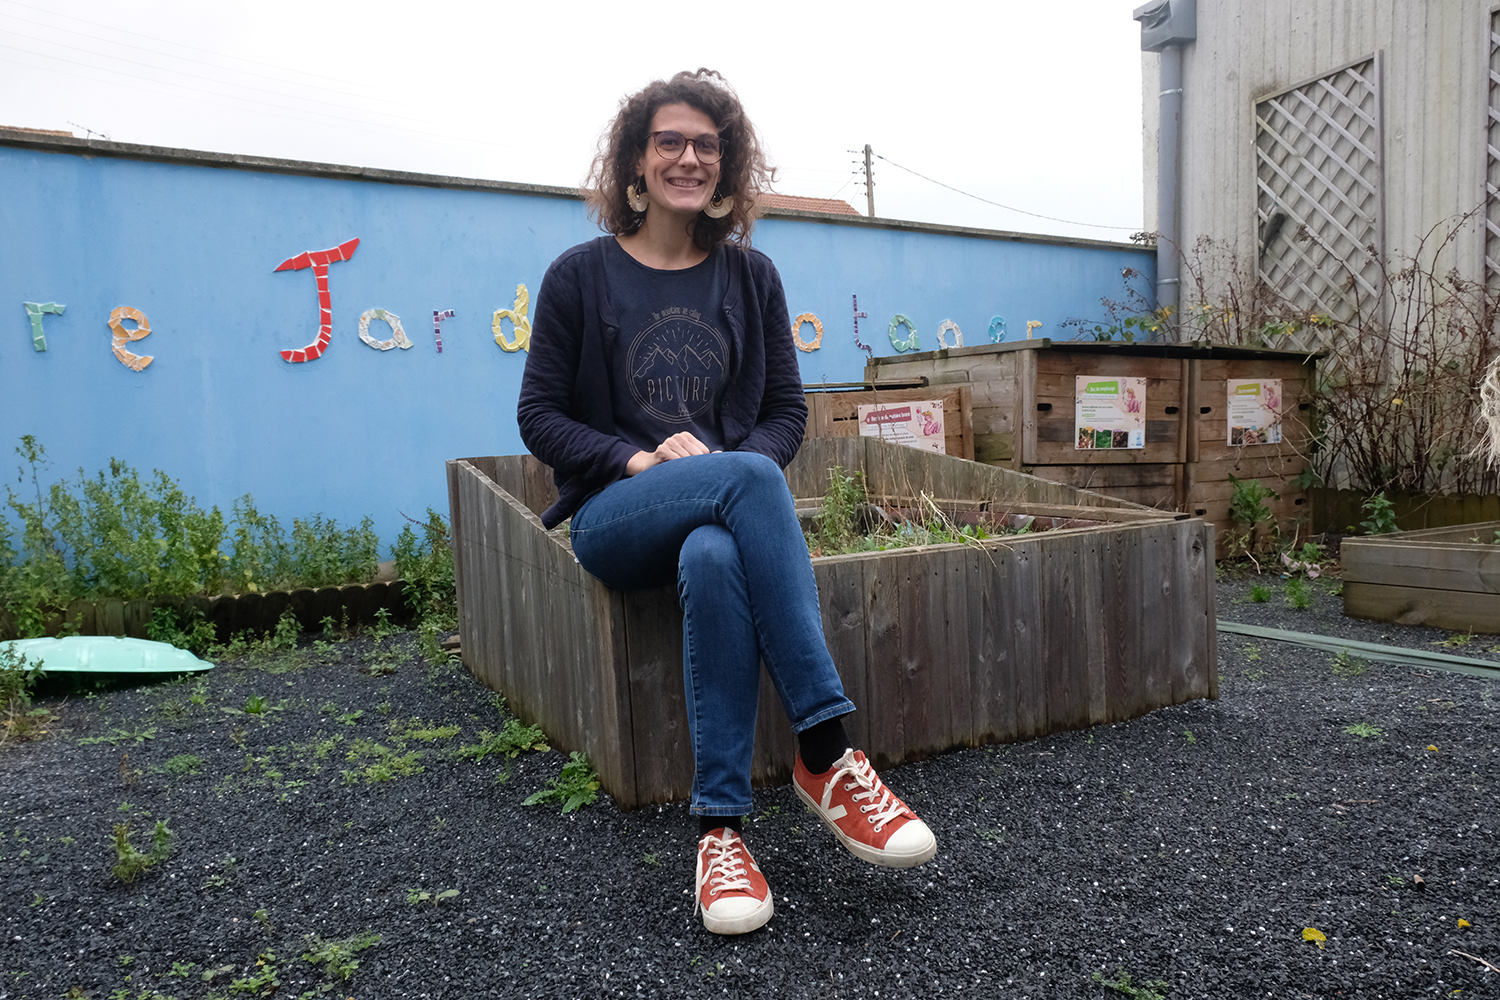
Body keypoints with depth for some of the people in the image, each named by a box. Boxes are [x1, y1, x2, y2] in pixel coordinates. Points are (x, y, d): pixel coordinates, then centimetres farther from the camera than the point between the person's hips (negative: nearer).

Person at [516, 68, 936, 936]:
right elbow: (541, 415, 2)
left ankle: (722, 825, -31)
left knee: (714, 560, -38)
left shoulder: (751, 275, 11)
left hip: (729, 505, 2)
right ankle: (827, 752, -34)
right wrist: (638, 460, -15)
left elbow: (787, 412, 10)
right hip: (614, 514, -2)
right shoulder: (582, 274, 5)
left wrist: (744, 468, -12)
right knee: (748, 478, -36)